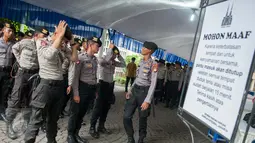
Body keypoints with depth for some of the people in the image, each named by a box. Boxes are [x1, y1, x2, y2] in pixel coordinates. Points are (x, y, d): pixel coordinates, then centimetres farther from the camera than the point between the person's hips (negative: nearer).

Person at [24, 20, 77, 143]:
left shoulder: (62, 48, 10)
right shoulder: (41, 42, -6)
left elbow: (74, 58, 7)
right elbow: (49, 54, -28)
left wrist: (73, 43, 4)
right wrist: (61, 34, -22)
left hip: (59, 85, 6)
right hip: (46, 85, -6)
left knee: (54, 118, 19)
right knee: (36, 119, -4)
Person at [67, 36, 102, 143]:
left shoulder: (95, 59, 10)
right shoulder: (81, 57, -12)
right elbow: (75, 76, -14)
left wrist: (95, 90, 15)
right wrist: (76, 93, -17)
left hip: (91, 89, 7)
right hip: (82, 88, -7)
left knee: (82, 113, 16)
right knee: (75, 112, 6)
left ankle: (76, 134, 31)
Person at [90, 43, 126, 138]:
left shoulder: (114, 62, 8)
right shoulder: (102, 59, -12)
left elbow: (123, 65, 8)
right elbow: (105, 60, -34)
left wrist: (119, 56, 0)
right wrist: (110, 48, -23)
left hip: (110, 85, 7)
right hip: (103, 84, -7)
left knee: (106, 107, 13)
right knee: (98, 107, -1)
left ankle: (101, 126, 27)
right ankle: (92, 128, 12)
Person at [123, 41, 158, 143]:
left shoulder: (153, 64, -11)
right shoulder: (141, 62, 10)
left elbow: (153, 84, -15)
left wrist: (147, 100, -20)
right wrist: (130, 90, 10)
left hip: (144, 91, -6)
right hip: (135, 90, 6)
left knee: (142, 118, 8)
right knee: (126, 117, 2)